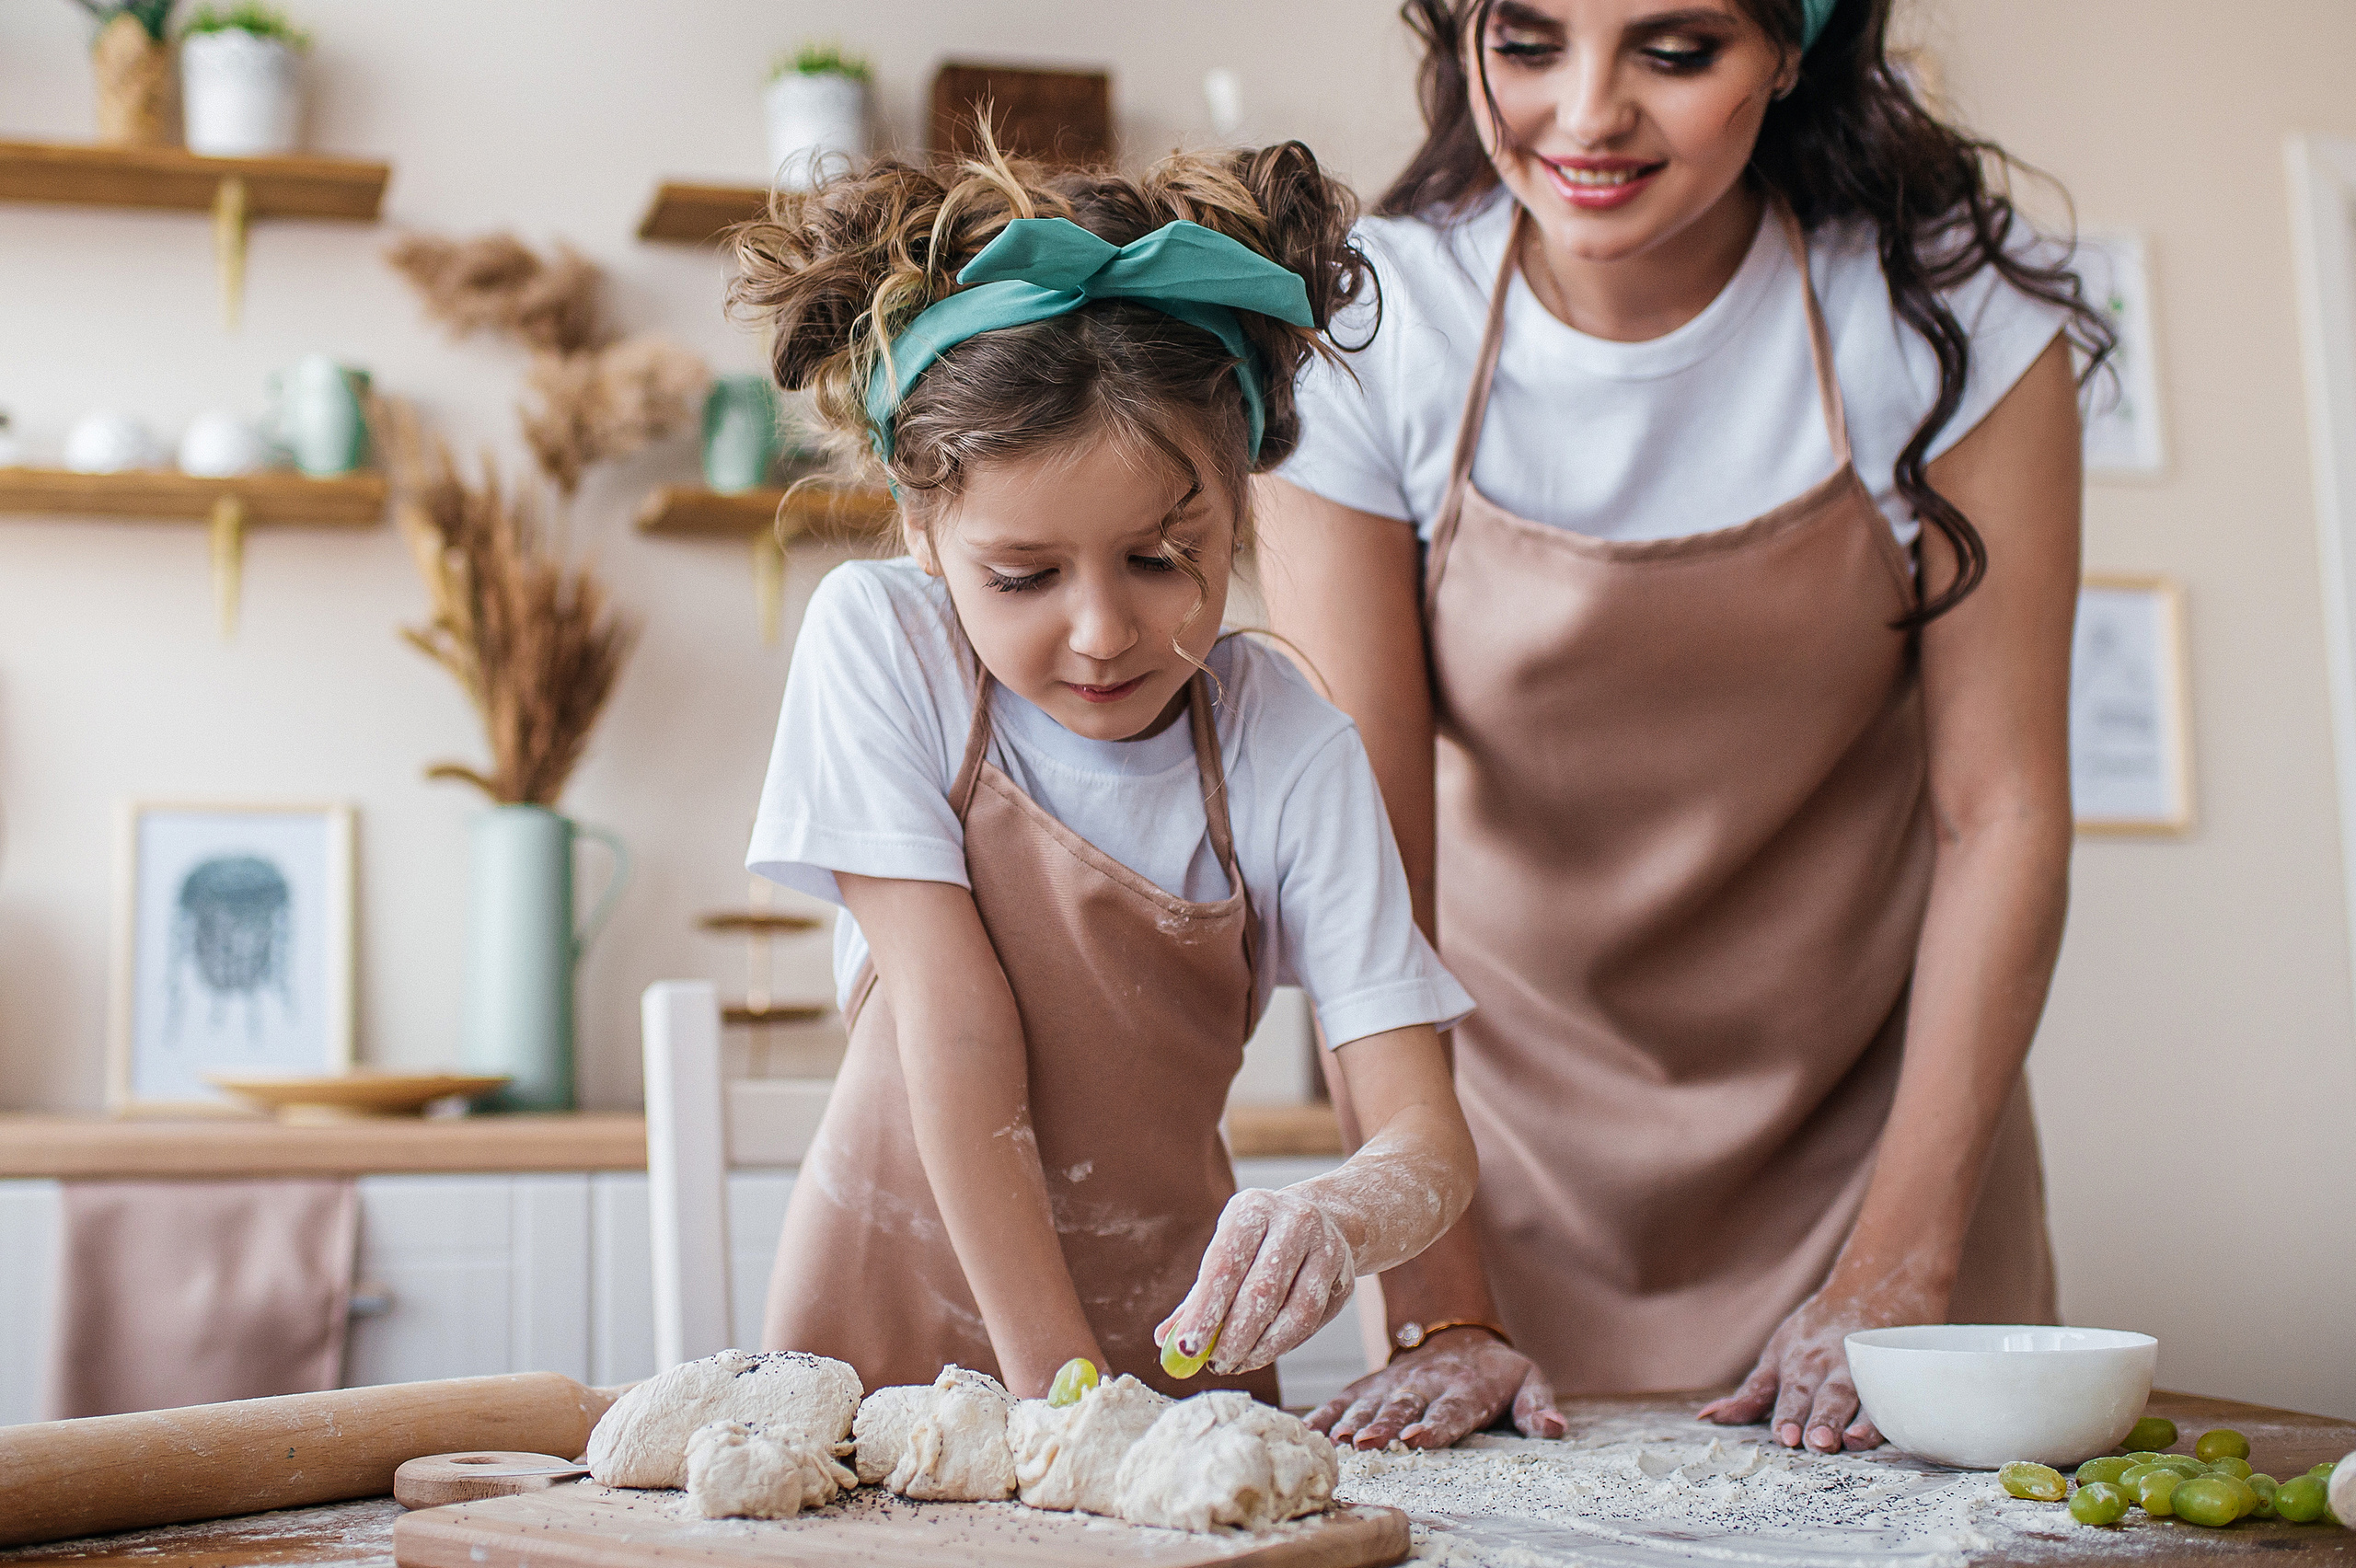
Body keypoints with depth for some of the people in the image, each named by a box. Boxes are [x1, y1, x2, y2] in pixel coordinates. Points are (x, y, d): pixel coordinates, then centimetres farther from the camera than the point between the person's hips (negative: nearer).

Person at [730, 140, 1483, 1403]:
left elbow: (1430, 1133, -13)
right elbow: (960, 1037, -16)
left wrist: (1343, 1218, -35)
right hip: (894, 1327, 1)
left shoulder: (1290, 753, -10)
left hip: (1170, 1339, -1)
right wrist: (1053, 1381, -20)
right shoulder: (878, 641, -11)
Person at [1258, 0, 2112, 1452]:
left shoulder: (1950, 300, -15)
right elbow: (1366, 849, -16)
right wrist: (1440, 1311, -19)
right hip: (1516, 1122, 0)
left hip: (1879, 1119, 1)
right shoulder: (1366, 335, -16)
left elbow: (2003, 810, -12)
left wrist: (1897, 1280, -15)